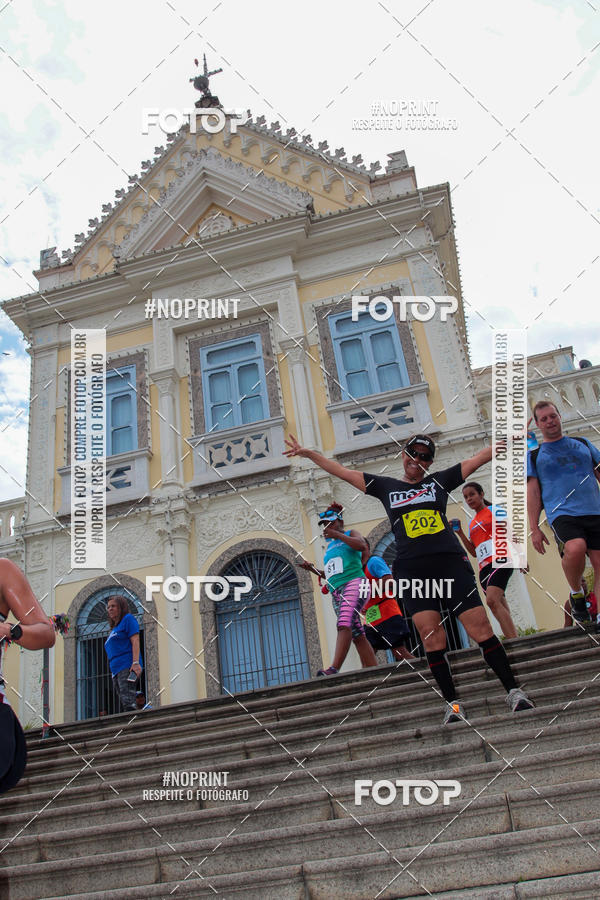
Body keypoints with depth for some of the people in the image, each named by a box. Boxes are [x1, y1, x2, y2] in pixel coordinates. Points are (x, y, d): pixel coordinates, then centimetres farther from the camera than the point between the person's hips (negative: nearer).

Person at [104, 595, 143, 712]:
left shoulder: (128, 619, 5)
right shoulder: (114, 629, 29)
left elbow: (135, 640, -8)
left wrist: (136, 662, -20)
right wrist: (113, 672, 18)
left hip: (127, 667, -9)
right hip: (116, 670, 9)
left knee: (128, 702, -21)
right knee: (123, 703, 1)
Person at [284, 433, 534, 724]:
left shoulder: (440, 481, 15)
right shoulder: (386, 486, 17)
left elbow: (481, 457, 17)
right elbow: (343, 472, 17)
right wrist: (308, 453, 15)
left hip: (451, 563, 0)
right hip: (412, 570, 1)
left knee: (481, 629, -7)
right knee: (431, 637, -8)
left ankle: (514, 692, 2)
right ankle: (453, 703, 2)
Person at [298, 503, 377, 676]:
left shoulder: (350, 534, 12)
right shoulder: (330, 547, 29)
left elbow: (362, 545, -11)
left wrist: (337, 535, -9)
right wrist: (312, 569, 17)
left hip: (353, 584, -7)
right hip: (336, 592, 7)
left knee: (344, 624, -27)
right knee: (357, 635, -1)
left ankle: (334, 669, -41)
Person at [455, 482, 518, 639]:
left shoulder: (493, 510, 7)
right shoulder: (472, 523, 23)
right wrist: (460, 532, 12)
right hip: (484, 566, 7)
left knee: (492, 600, -25)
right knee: (500, 608, 0)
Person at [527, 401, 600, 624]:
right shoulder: (533, 455, 13)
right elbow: (533, 492, 8)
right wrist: (534, 529, 1)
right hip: (562, 514, -3)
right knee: (575, 548, -31)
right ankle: (576, 594, -5)